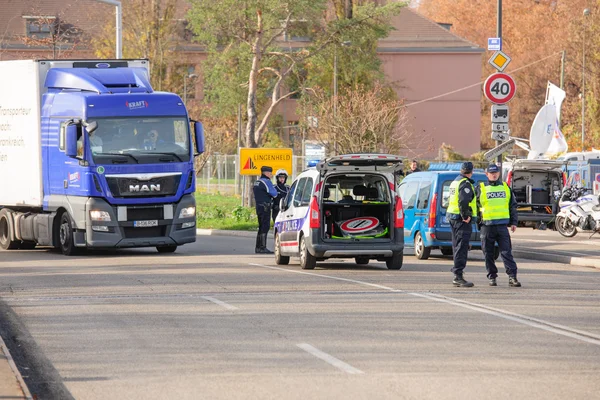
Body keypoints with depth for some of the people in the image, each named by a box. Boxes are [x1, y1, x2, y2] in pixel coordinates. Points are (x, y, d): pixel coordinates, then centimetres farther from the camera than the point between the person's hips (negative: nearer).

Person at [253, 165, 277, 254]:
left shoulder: (257, 182, 18)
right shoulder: (266, 182, -12)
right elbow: (274, 194, -13)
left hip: (258, 206, 10)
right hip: (265, 207, -10)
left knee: (261, 227, 15)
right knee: (265, 227, -10)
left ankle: (258, 247, 18)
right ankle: (263, 247, -15)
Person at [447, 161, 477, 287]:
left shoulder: (455, 182, 18)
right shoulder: (465, 184, -14)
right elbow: (463, 201, -28)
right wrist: (466, 216, -19)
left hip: (453, 216, 10)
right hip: (463, 220, -10)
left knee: (457, 246, 15)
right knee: (462, 247, -12)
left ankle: (457, 276, 20)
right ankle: (458, 276, -18)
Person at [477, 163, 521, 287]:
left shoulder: (505, 187, 12)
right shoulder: (481, 188, 5)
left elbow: (513, 205, 16)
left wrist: (514, 222, 9)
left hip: (502, 225, 1)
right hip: (487, 226, -1)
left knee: (506, 252, -6)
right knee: (489, 254, 4)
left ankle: (512, 277, -9)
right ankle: (492, 277, 12)